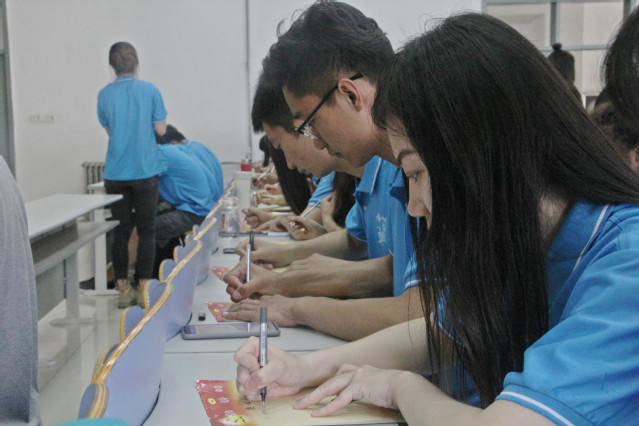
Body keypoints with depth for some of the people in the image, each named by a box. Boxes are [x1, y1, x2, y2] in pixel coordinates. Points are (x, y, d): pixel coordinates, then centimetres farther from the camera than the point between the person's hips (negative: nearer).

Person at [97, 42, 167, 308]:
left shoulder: (105, 95, 1)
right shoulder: (149, 90, -4)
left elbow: (108, 129, 12)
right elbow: (161, 128, 0)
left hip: (115, 173, 2)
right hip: (145, 171, -2)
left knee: (121, 231, 8)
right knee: (146, 230, 6)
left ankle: (123, 289, 12)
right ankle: (144, 288, 7)